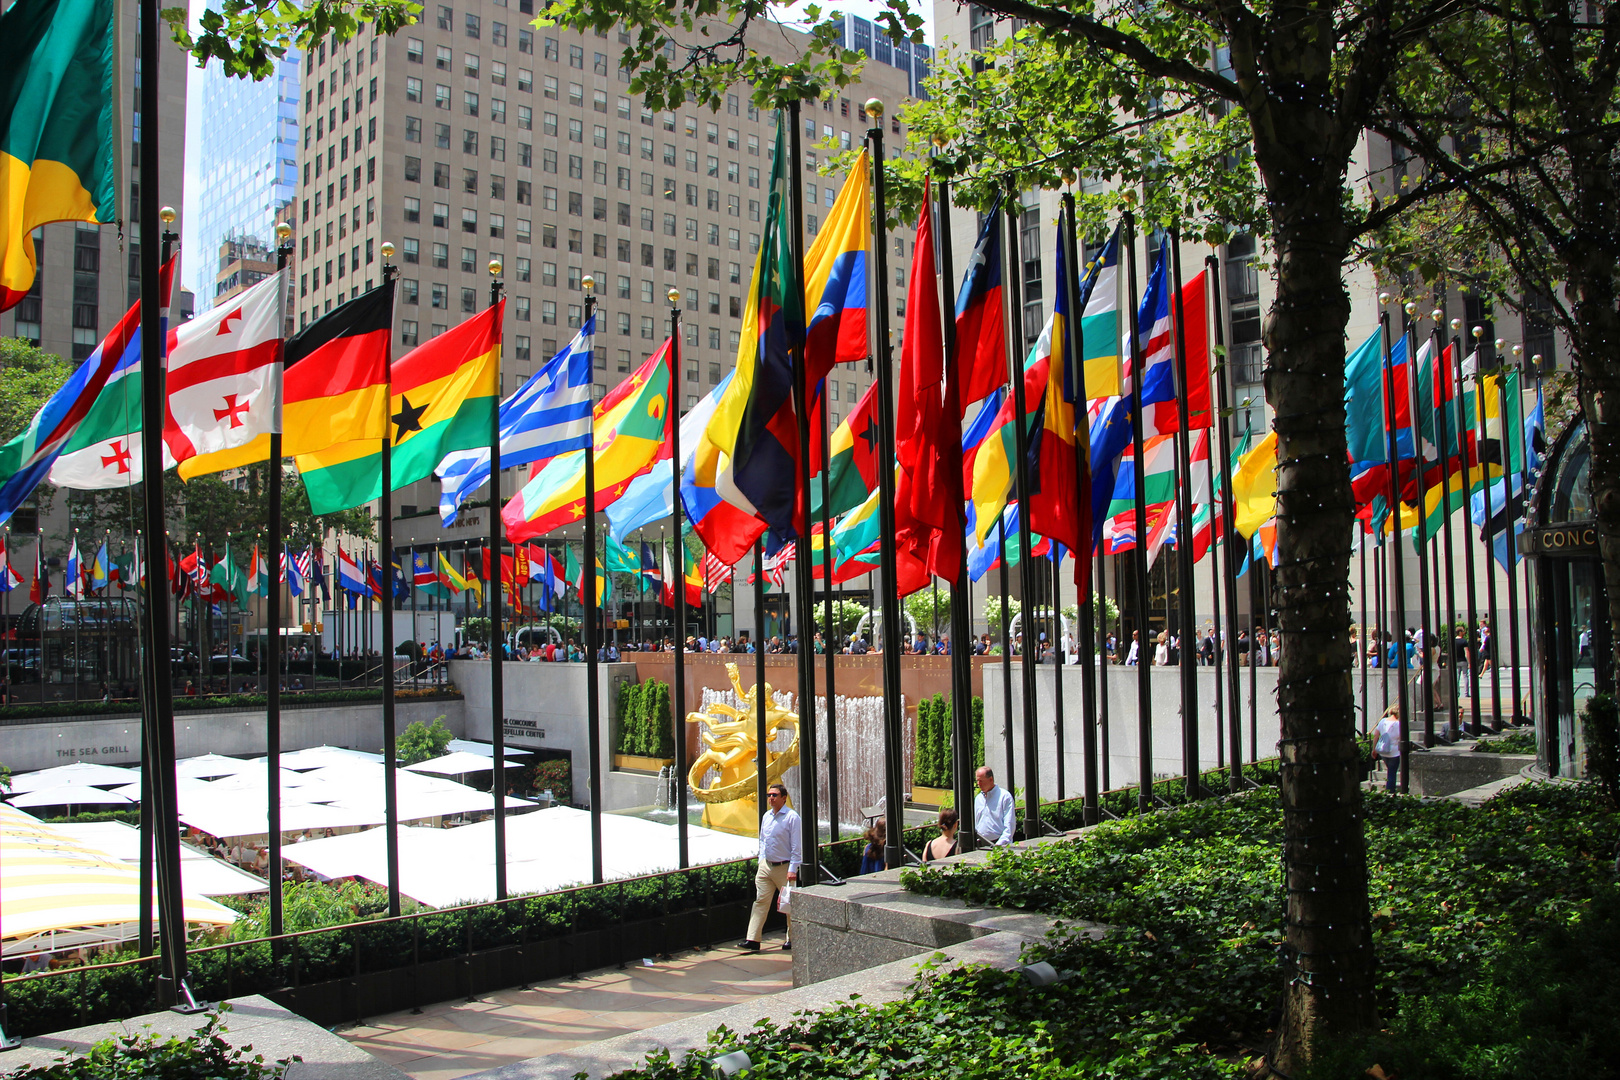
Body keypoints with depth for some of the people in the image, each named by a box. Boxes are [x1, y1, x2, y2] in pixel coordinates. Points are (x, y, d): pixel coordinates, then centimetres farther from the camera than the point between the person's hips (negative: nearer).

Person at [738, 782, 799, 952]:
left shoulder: (792, 817, -12)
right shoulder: (766, 816, 9)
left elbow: (796, 845, -14)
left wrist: (793, 869, -18)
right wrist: (761, 860, 13)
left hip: (784, 868, -6)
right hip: (766, 866, 6)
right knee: (760, 902, 2)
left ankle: (792, 939, 18)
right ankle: (752, 940, 1)